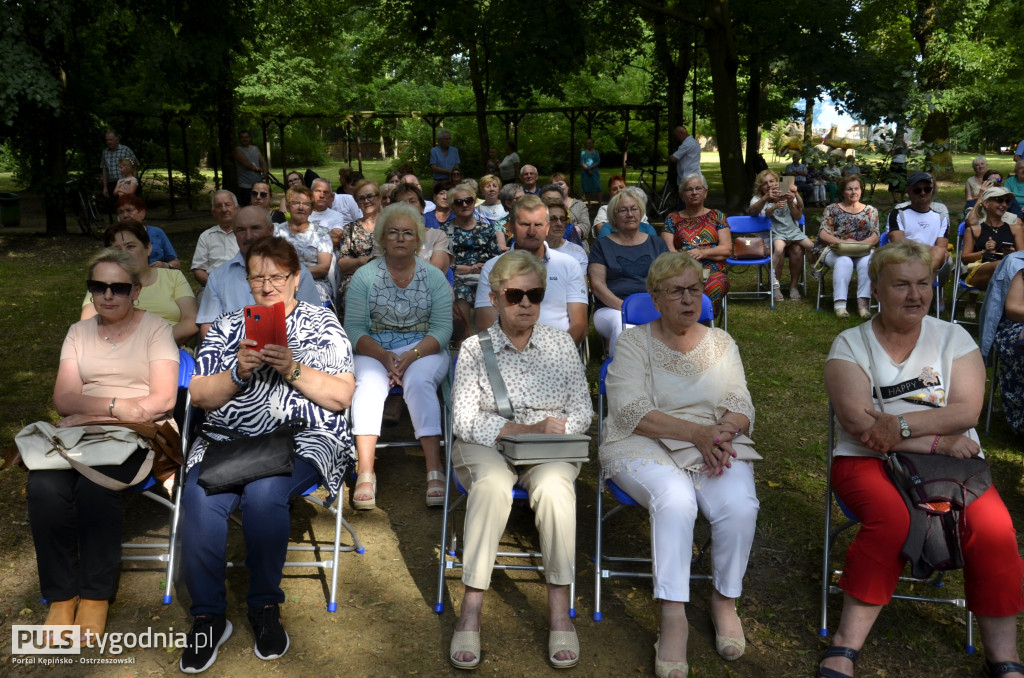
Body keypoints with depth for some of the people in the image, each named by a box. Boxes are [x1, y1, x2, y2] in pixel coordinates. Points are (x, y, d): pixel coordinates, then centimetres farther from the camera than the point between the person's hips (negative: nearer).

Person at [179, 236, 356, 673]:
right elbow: (200, 395, 11)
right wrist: (238, 373, -8)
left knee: (262, 492, -34)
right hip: (229, 436, 3)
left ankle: (265, 606, -11)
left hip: (302, 438, -2)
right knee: (199, 496, -29)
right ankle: (207, 617, -13)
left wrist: (292, 369, -12)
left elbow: (342, 396, 1)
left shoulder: (323, 324, 11)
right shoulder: (227, 327, 19)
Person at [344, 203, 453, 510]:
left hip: (424, 349, 0)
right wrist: (383, 355, -19)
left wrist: (412, 355, -18)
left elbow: (442, 329, -2)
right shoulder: (364, 276, 5)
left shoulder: (434, 277, 5)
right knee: (369, 384, -31)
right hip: (375, 350, 0)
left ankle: (434, 470, -34)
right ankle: (365, 472, -34)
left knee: (419, 381, -32)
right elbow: (354, 328, -2)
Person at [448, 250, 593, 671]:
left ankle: (559, 607, -25)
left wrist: (552, 432, -16)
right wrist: (527, 429, -17)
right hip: (486, 447, -1)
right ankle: (471, 608, -29)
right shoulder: (475, 348, 0)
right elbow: (465, 421, -7)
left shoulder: (561, 344, 7)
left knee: (554, 486, -34)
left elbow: (582, 412, 6)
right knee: (492, 484, -36)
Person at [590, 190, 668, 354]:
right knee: (622, 327, -38)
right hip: (611, 309, -1)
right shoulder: (602, 245, 16)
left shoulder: (657, 244, 23)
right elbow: (597, 284, 3)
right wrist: (622, 306, -13)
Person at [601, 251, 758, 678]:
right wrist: (696, 432, -20)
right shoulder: (633, 342, 3)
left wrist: (724, 433, -17)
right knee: (675, 498, -35)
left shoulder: (721, 343, 14)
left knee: (739, 506, -27)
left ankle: (725, 602, -3)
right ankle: (673, 619, -28)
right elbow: (631, 412, -10)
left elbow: (741, 409, 8)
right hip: (645, 447, -3)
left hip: (715, 446, 3)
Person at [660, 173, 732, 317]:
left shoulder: (717, 216, 22)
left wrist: (702, 253, -8)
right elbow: (667, 249, 8)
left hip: (713, 271, 1)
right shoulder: (672, 219, 22)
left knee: (714, 288, -38)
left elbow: (727, 249, 11)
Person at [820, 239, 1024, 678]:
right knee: (891, 519, -33)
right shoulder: (850, 344, 2)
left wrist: (901, 424, -19)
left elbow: (966, 411, -5)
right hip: (869, 461, -2)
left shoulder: (953, 338, 8)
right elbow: (857, 421, -11)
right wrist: (937, 440, -14)